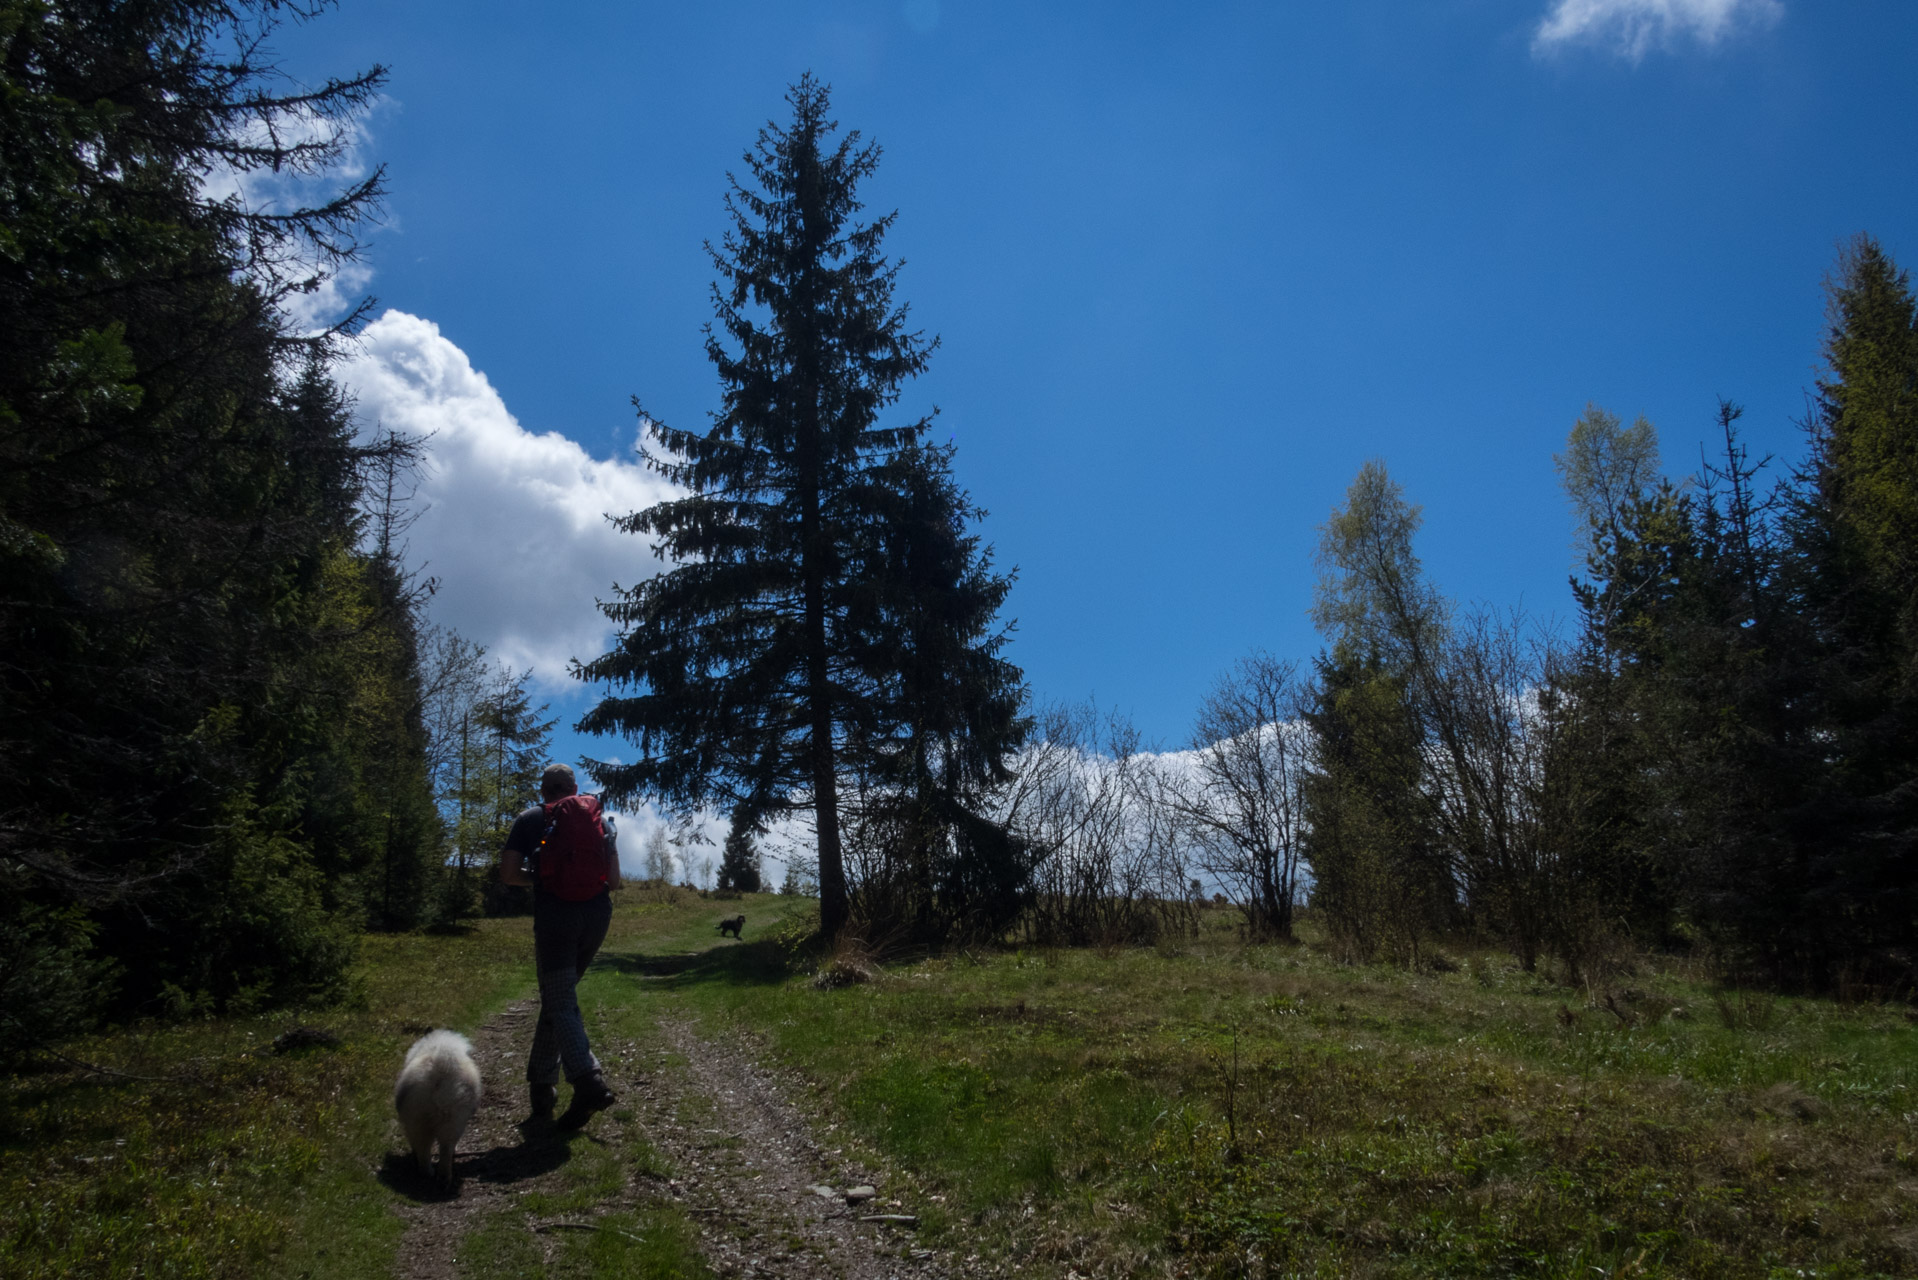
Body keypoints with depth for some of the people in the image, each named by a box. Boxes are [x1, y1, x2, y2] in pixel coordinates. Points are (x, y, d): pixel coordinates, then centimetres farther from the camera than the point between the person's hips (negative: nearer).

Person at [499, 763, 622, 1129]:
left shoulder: (529, 819, 7)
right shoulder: (599, 819, 14)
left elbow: (508, 873, 1)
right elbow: (613, 880, 8)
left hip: (555, 915, -4)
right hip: (597, 914, 4)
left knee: (560, 1004, -4)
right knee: (559, 999, 18)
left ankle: (589, 1084, -22)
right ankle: (541, 1084, 22)